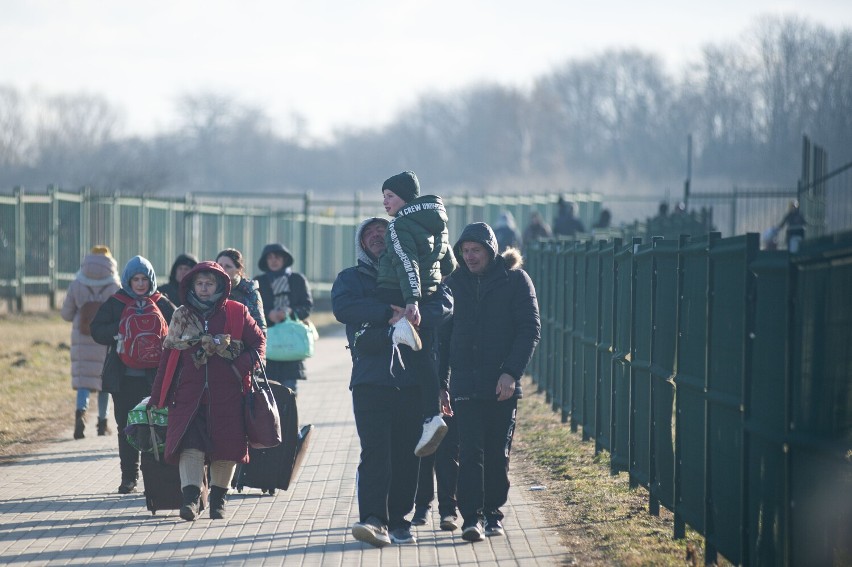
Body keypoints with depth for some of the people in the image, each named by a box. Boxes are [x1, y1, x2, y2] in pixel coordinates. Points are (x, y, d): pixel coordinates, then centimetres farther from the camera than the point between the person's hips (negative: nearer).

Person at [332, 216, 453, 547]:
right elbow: (342, 307, -9)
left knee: (407, 454, 3)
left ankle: (398, 519, 11)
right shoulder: (351, 278, 13)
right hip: (371, 379, -2)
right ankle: (374, 520, -23)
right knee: (375, 450, -14)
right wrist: (388, 312, -18)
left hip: (414, 379, 2)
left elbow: (444, 304, -1)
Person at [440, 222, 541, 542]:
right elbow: (443, 336, 13)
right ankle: (471, 518, -12)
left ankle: (492, 513, 18)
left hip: (503, 385, -1)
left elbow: (530, 330, -5)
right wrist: (441, 383, 8)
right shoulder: (454, 283, 9)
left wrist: (511, 373, -15)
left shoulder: (515, 280, 0)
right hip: (465, 383, 1)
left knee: (498, 453, 6)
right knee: (470, 452, -8)